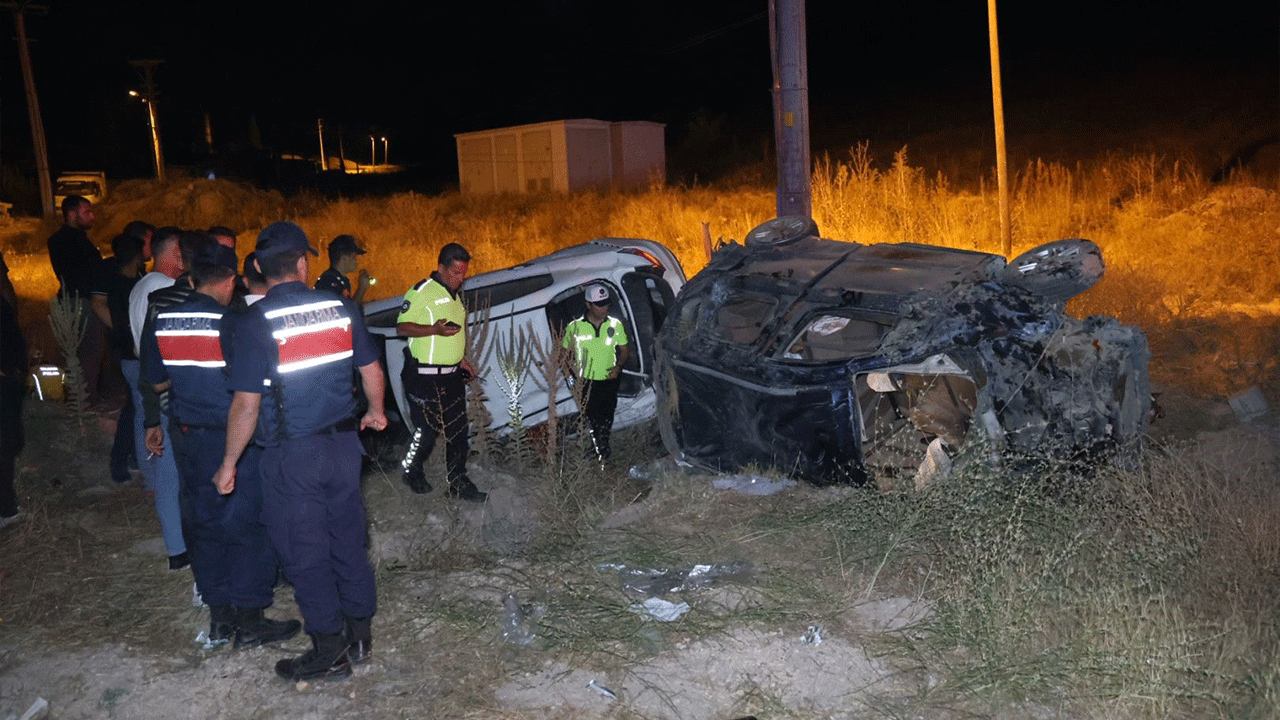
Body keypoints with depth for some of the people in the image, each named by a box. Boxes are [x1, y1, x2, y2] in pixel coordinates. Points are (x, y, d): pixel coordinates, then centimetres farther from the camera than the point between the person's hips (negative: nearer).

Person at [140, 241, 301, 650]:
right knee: (248, 524, 4)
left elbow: (157, 382, 12)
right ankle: (248, 620, 9)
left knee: (204, 523, 14)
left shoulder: (162, 322, 3)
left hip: (188, 436, 7)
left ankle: (219, 616, 23)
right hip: (232, 437, -6)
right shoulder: (230, 324, -17)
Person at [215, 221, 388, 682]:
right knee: (348, 542, 17)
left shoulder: (255, 323, -14)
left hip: (292, 455, -4)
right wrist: (376, 412, 24)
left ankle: (331, 653, 19)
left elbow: (246, 406, -16)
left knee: (305, 554, 9)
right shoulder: (340, 309, -2)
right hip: (343, 443, 5)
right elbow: (372, 372, 5)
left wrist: (229, 464, -4)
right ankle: (359, 636, 29)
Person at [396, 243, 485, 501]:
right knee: (428, 430, 1)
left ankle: (458, 484, 14)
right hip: (425, 377, -8)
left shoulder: (454, 295, 15)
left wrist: (461, 359, 21)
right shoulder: (421, 292, -12)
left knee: (458, 431, 7)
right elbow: (402, 326, -16)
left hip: (452, 375, 8)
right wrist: (435, 330, -28)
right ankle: (412, 472, 26)